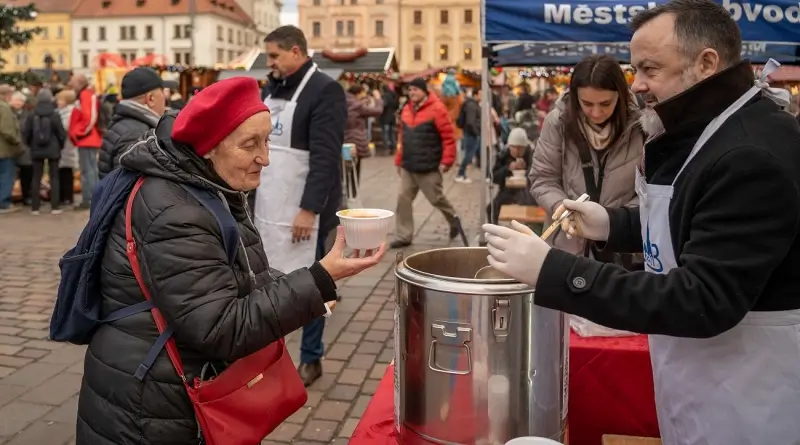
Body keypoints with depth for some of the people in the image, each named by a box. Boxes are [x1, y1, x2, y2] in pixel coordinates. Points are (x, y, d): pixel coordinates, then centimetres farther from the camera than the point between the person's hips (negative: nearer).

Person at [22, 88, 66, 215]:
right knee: (54, 177, 4)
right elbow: (61, 133, -8)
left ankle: (35, 207, 9)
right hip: (53, 149, -2)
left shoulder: (32, 115, -3)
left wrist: (30, 145, 16)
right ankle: (55, 207, 0)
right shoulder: (55, 115, -9)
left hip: (37, 150, 2)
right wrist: (60, 145, 10)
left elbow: (25, 133, -1)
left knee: (36, 177, 9)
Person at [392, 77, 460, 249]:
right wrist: (399, 160, 15)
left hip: (428, 167, -6)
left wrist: (446, 161, -16)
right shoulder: (406, 110, 11)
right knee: (403, 199, 2)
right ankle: (403, 236, 9)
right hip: (408, 167, 6)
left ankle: (453, 219, 34)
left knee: (436, 198, 6)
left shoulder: (436, 109, -11)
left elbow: (448, 137, -13)